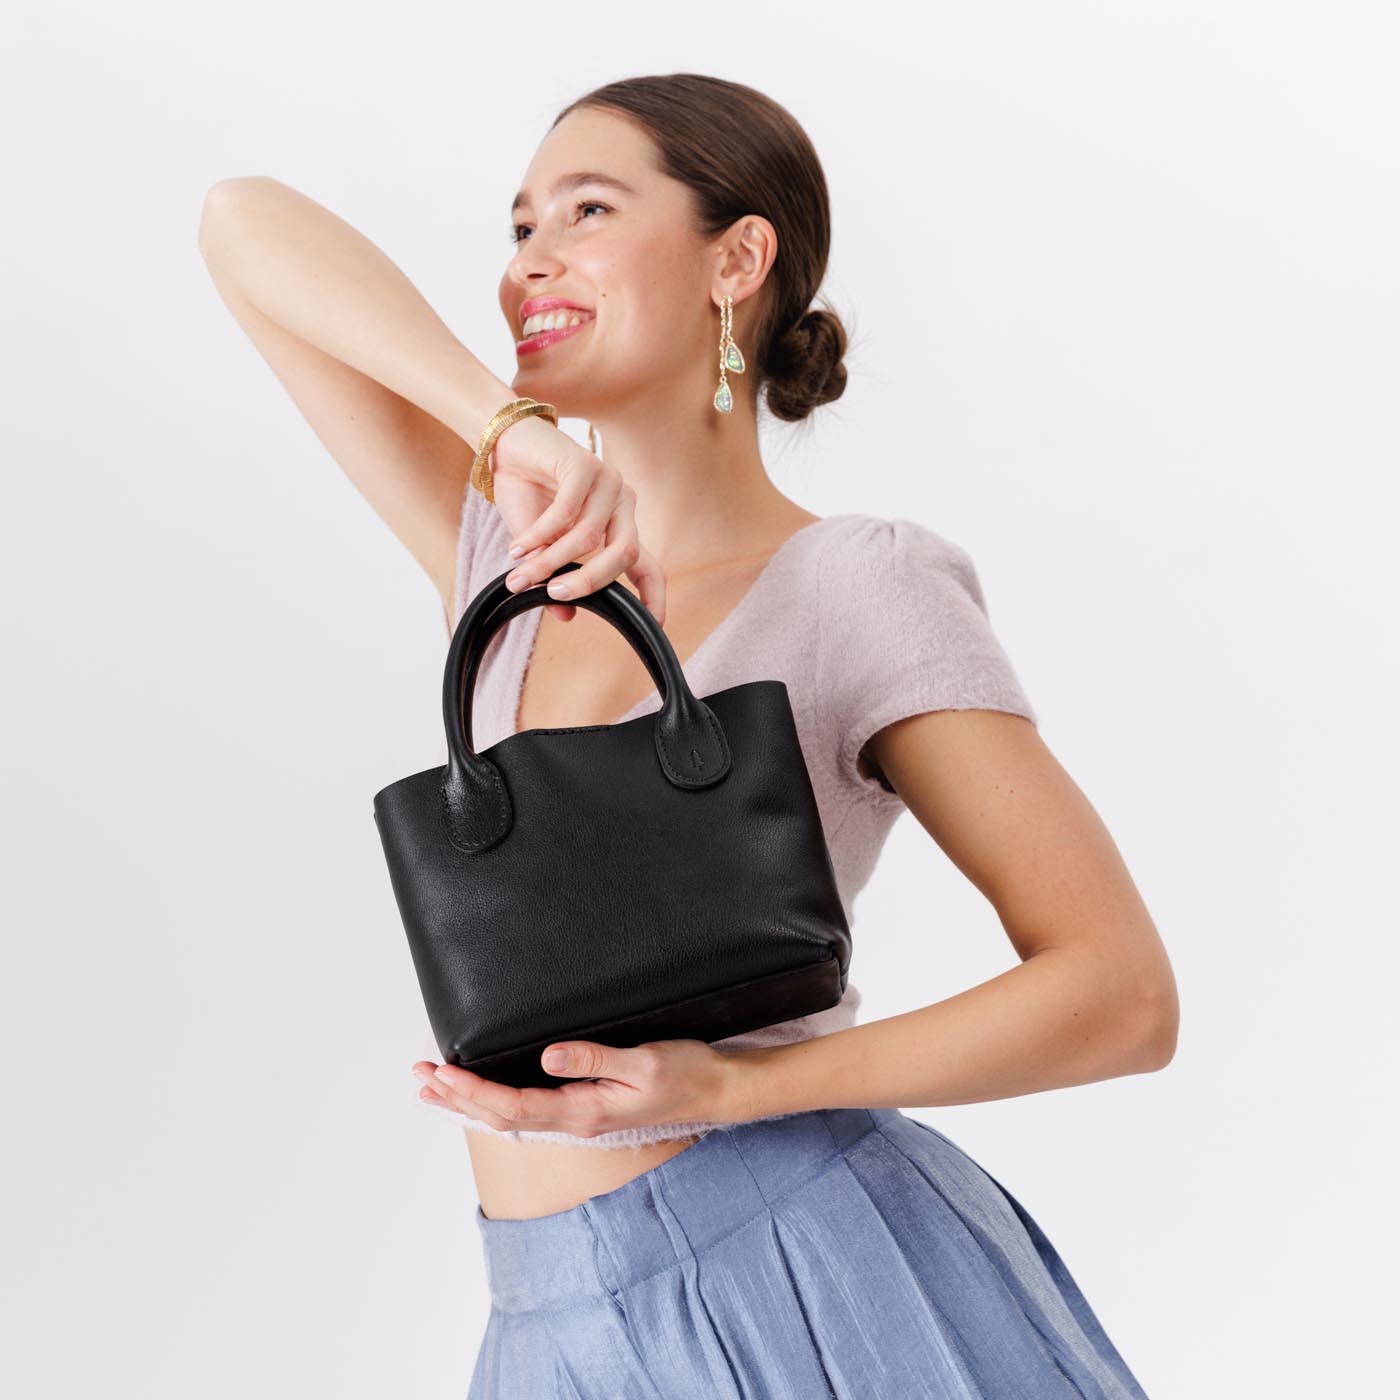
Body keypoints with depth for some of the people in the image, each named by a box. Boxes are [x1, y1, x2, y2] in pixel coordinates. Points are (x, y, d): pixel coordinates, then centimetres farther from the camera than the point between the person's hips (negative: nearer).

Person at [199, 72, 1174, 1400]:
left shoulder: (859, 586, -8)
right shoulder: (514, 561, 7)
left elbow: (1124, 995, -12)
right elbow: (245, 224, 3)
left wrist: (725, 1090, -21)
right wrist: (512, 430, -13)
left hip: (812, 1286, -5)